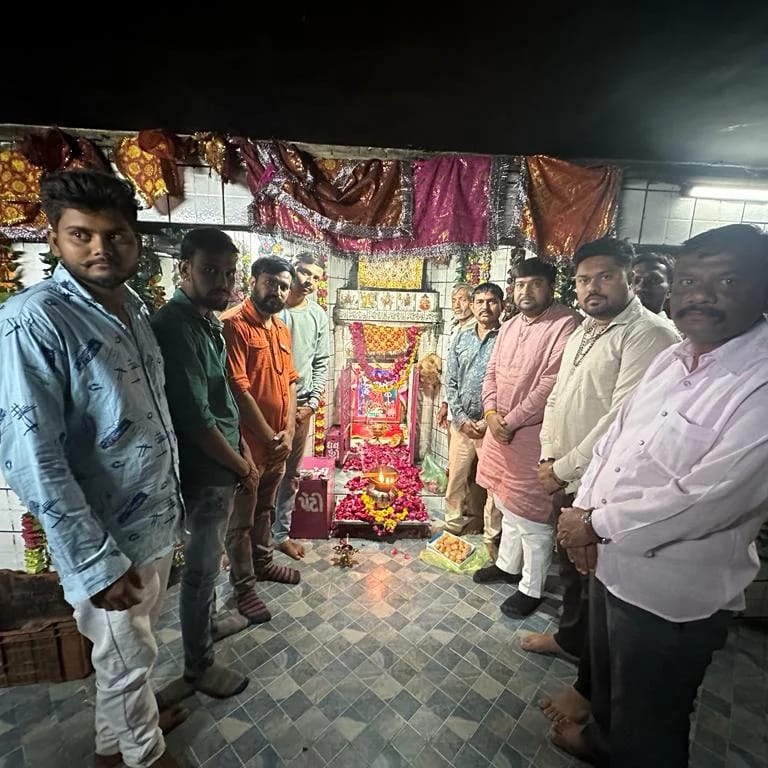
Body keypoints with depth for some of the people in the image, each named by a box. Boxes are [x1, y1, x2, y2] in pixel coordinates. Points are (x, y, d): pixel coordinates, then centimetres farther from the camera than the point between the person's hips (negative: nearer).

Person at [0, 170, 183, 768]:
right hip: (107, 539, -7)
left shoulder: (136, 309, 3)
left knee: (133, 651, 28)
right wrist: (97, 560, -21)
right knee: (126, 658, 18)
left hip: (158, 520, 7)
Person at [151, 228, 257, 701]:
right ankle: (199, 666, 32)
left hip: (221, 464, 9)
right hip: (205, 470, -9)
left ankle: (209, 621, 50)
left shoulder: (208, 321, 6)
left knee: (209, 557, 26)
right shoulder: (175, 328, -24)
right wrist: (242, 466, -13)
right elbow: (196, 421, -26)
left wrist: (243, 451, 10)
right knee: (202, 566, 9)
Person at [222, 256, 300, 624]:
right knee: (241, 518, 10)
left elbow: (288, 383, 8)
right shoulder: (233, 325, -16)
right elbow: (238, 390, -21)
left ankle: (262, 562, 44)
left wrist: (288, 431, -3)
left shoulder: (281, 329, 9)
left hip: (278, 441, 8)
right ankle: (243, 586, 27)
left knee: (264, 508, 24)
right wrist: (270, 436, -16)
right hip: (247, 442, -7)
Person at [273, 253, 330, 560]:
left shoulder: (319, 315, 5)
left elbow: (322, 362, 6)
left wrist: (312, 402, -3)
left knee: (290, 474, 13)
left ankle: (281, 533, 30)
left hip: (301, 404, 3)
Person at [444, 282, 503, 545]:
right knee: (455, 477, 15)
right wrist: (461, 419, -4)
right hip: (462, 423, 4)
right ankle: (452, 526, 35)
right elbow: (451, 383, 6)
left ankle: (492, 537, 25)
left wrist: (489, 422, -14)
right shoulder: (461, 340, 8)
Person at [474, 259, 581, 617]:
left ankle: (532, 588, 26)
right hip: (500, 429, 8)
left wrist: (511, 421, -16)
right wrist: (492, 413, -6)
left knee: (530, 515, 5)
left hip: (534, 435, -8)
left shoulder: (566, 325, -15)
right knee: (507, 504, 22)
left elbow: (552, 385, -22)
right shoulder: (509, 326, 11)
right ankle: (508, 565, 43)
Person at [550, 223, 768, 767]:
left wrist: (598, 525, -18)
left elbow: (711, 497, -29)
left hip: (672, 594, -7)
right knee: (606, 674, 33)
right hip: (612, 563, 7)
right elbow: (616, 436, 5)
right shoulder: (672, 359, 2)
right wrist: (585, 511, -7)